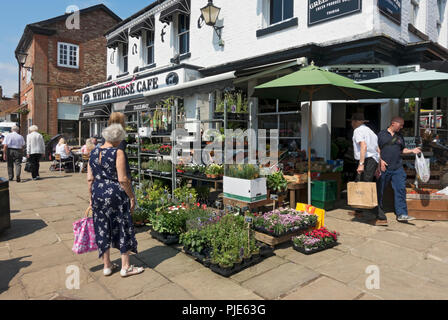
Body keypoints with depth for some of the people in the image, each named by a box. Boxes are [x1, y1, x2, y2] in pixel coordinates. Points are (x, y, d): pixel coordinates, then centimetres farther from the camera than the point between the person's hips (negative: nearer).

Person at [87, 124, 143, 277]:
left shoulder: (93, 152, 6)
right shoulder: (118, 153, -13)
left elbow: (90, 179, 8)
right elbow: (123, 179, -17)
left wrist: (92, 197, 16)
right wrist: (132, 197, -8)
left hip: (97, 193, 6)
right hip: (115, 193, -6)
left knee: (103, 230, 15)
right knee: (123, 228, 7)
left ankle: (107, 266, 26)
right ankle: (125, 267, 16)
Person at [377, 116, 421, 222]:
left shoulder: (400, 136, 16)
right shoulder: (381, 134, 1)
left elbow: (402, 150, 24)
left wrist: (412, 150, 7)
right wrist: (381, 160, -11)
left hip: (398, 168, 4)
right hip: (384, 167, -4)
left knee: (401, 189, -4)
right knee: (380, 189, 5)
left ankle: (401, 214, -2)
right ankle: (378, 209, 23)